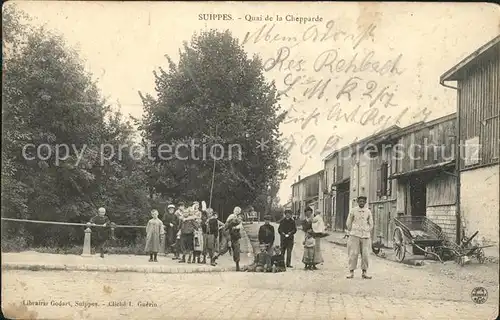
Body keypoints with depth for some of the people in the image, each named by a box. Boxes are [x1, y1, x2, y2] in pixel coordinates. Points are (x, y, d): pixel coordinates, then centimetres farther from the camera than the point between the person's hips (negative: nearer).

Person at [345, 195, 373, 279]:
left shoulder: (368, 212, 8)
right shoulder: (353, 211, 2)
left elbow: (371, 224, 18)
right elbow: (348, 223, 10)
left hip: (365, 236, 2)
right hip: (354, 235, -2)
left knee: (365, 255, -2)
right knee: (353, 254, -6)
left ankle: (364, 273, 7)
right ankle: (351, 272, 1)